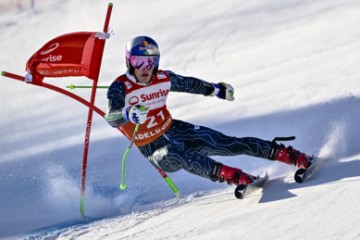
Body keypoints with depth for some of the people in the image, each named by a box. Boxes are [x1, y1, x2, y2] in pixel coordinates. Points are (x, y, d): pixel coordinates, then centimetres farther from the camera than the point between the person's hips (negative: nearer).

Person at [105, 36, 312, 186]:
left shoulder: (163, 79, -5)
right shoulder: (120, 88, -19)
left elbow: (187, 84, 15)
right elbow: (111, 118, -35)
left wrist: (215, 89, 28)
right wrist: (128, 114, -57)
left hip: (174, 130, 4)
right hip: (155, 149, -4)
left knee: (229, 144, -10)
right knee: (175, 157, -39)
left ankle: (297, 158, -7)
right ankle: (237, 177, -51)